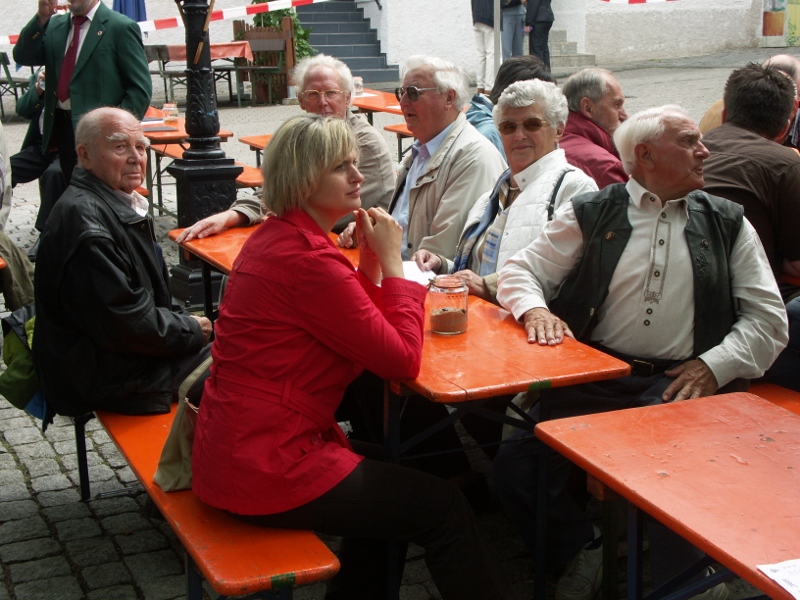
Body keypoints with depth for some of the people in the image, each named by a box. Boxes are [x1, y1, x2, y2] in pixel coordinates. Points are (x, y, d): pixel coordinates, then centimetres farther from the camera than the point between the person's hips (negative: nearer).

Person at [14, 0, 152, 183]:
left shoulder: (121, 28, -6)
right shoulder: (55, 25, 13)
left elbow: (140, 89, -10)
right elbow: (23, 57, 4)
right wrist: (42, 18, -7)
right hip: (60, 127, 6)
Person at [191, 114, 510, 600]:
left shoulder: (277, 236, 8)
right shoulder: (307, 259, -23)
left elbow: (362, 324, 15)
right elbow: (404, 360, -18)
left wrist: (370, 262, 0)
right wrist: (391, 260, -10)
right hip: (265, 472, -10)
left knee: (390, 473, 29)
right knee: (444, 508, 0)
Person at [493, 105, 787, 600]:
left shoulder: (727, 223, 14)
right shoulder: (591, 214, 10)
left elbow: (768, 318, 10)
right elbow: (521, 270, 13)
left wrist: (714, 366, -6)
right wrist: (535, 309, -11)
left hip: (682, 385, 0)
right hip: (594, 376, 1)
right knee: (514, 469, -18)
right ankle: (583, 550, 9)